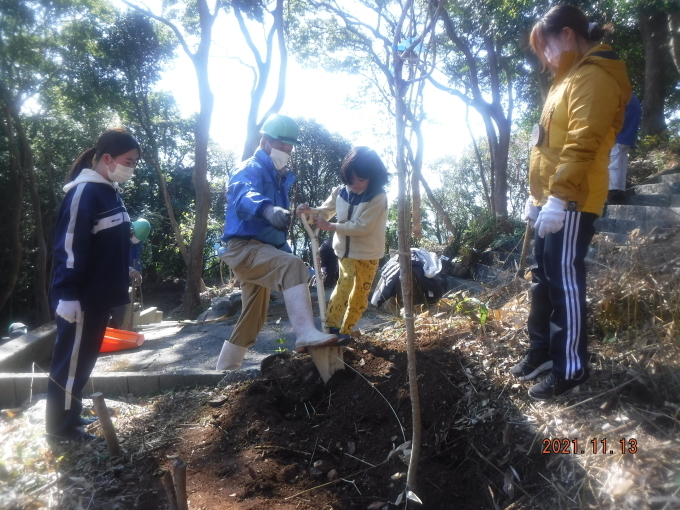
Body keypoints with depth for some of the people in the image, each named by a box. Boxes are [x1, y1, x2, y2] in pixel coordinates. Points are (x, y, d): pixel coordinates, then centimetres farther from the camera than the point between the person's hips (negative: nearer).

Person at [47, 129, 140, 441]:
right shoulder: (84, 192, -17)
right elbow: (69, 246, -20)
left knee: (84, 358, 18)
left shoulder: (111, 191, 11)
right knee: (71, 359, 4)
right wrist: (67, 295, -21)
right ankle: (59, 425, 18)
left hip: (100, 294, 9)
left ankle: (70, 414, 32)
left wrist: (125, 271, 17)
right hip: (81, 297, -9)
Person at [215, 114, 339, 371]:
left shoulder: (280, 177, 19)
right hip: (244, 248, -10)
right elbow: (245, 197, -36)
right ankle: (306, 334, -47)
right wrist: (267, 208, -58)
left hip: (263, 249, 10)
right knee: (291, 266, -36)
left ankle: (225, 370, 27)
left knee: (252, 319, 15)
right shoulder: (251, 169, -9)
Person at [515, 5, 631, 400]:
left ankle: (571, 368, 7)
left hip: (571, 204, -10)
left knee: (565, 281, -4)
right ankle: (542, 351, 27)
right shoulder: (570, 79, 22)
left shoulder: (593, 77, -11)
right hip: (553, 202, 10)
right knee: (544, 278, 15)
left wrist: (558, 198, -26)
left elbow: (582, 145, -22)